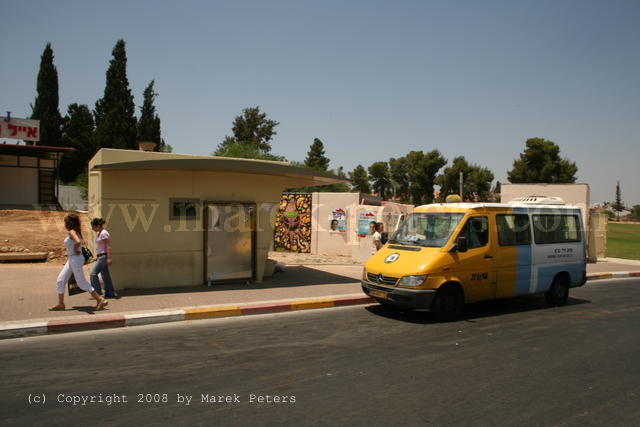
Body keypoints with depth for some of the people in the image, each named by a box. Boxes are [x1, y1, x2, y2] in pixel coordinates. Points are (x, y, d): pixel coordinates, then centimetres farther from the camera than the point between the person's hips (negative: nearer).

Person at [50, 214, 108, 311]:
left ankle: (101, 300, 0)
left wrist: (75, 250, -17)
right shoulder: (76, 232, 11)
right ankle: (60, 304, 19)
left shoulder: (72, 232, -16)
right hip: (71, 260, 10)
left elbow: (78, 242, -36)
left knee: (82, 283, -4)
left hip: (75, 259, -10)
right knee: (60, 281, 12)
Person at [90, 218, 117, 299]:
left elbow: (108, 246, -18)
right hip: (100, 256, 10)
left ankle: (98, 292, -3)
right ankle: (110, 293, 14)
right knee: (105, 275, 10)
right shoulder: (98, 233, 15)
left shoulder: (104, 233, -13)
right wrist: (97, 256, 19)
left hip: (104, 256, -10)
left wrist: (109, 258, -22)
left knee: (93, 274, -9)